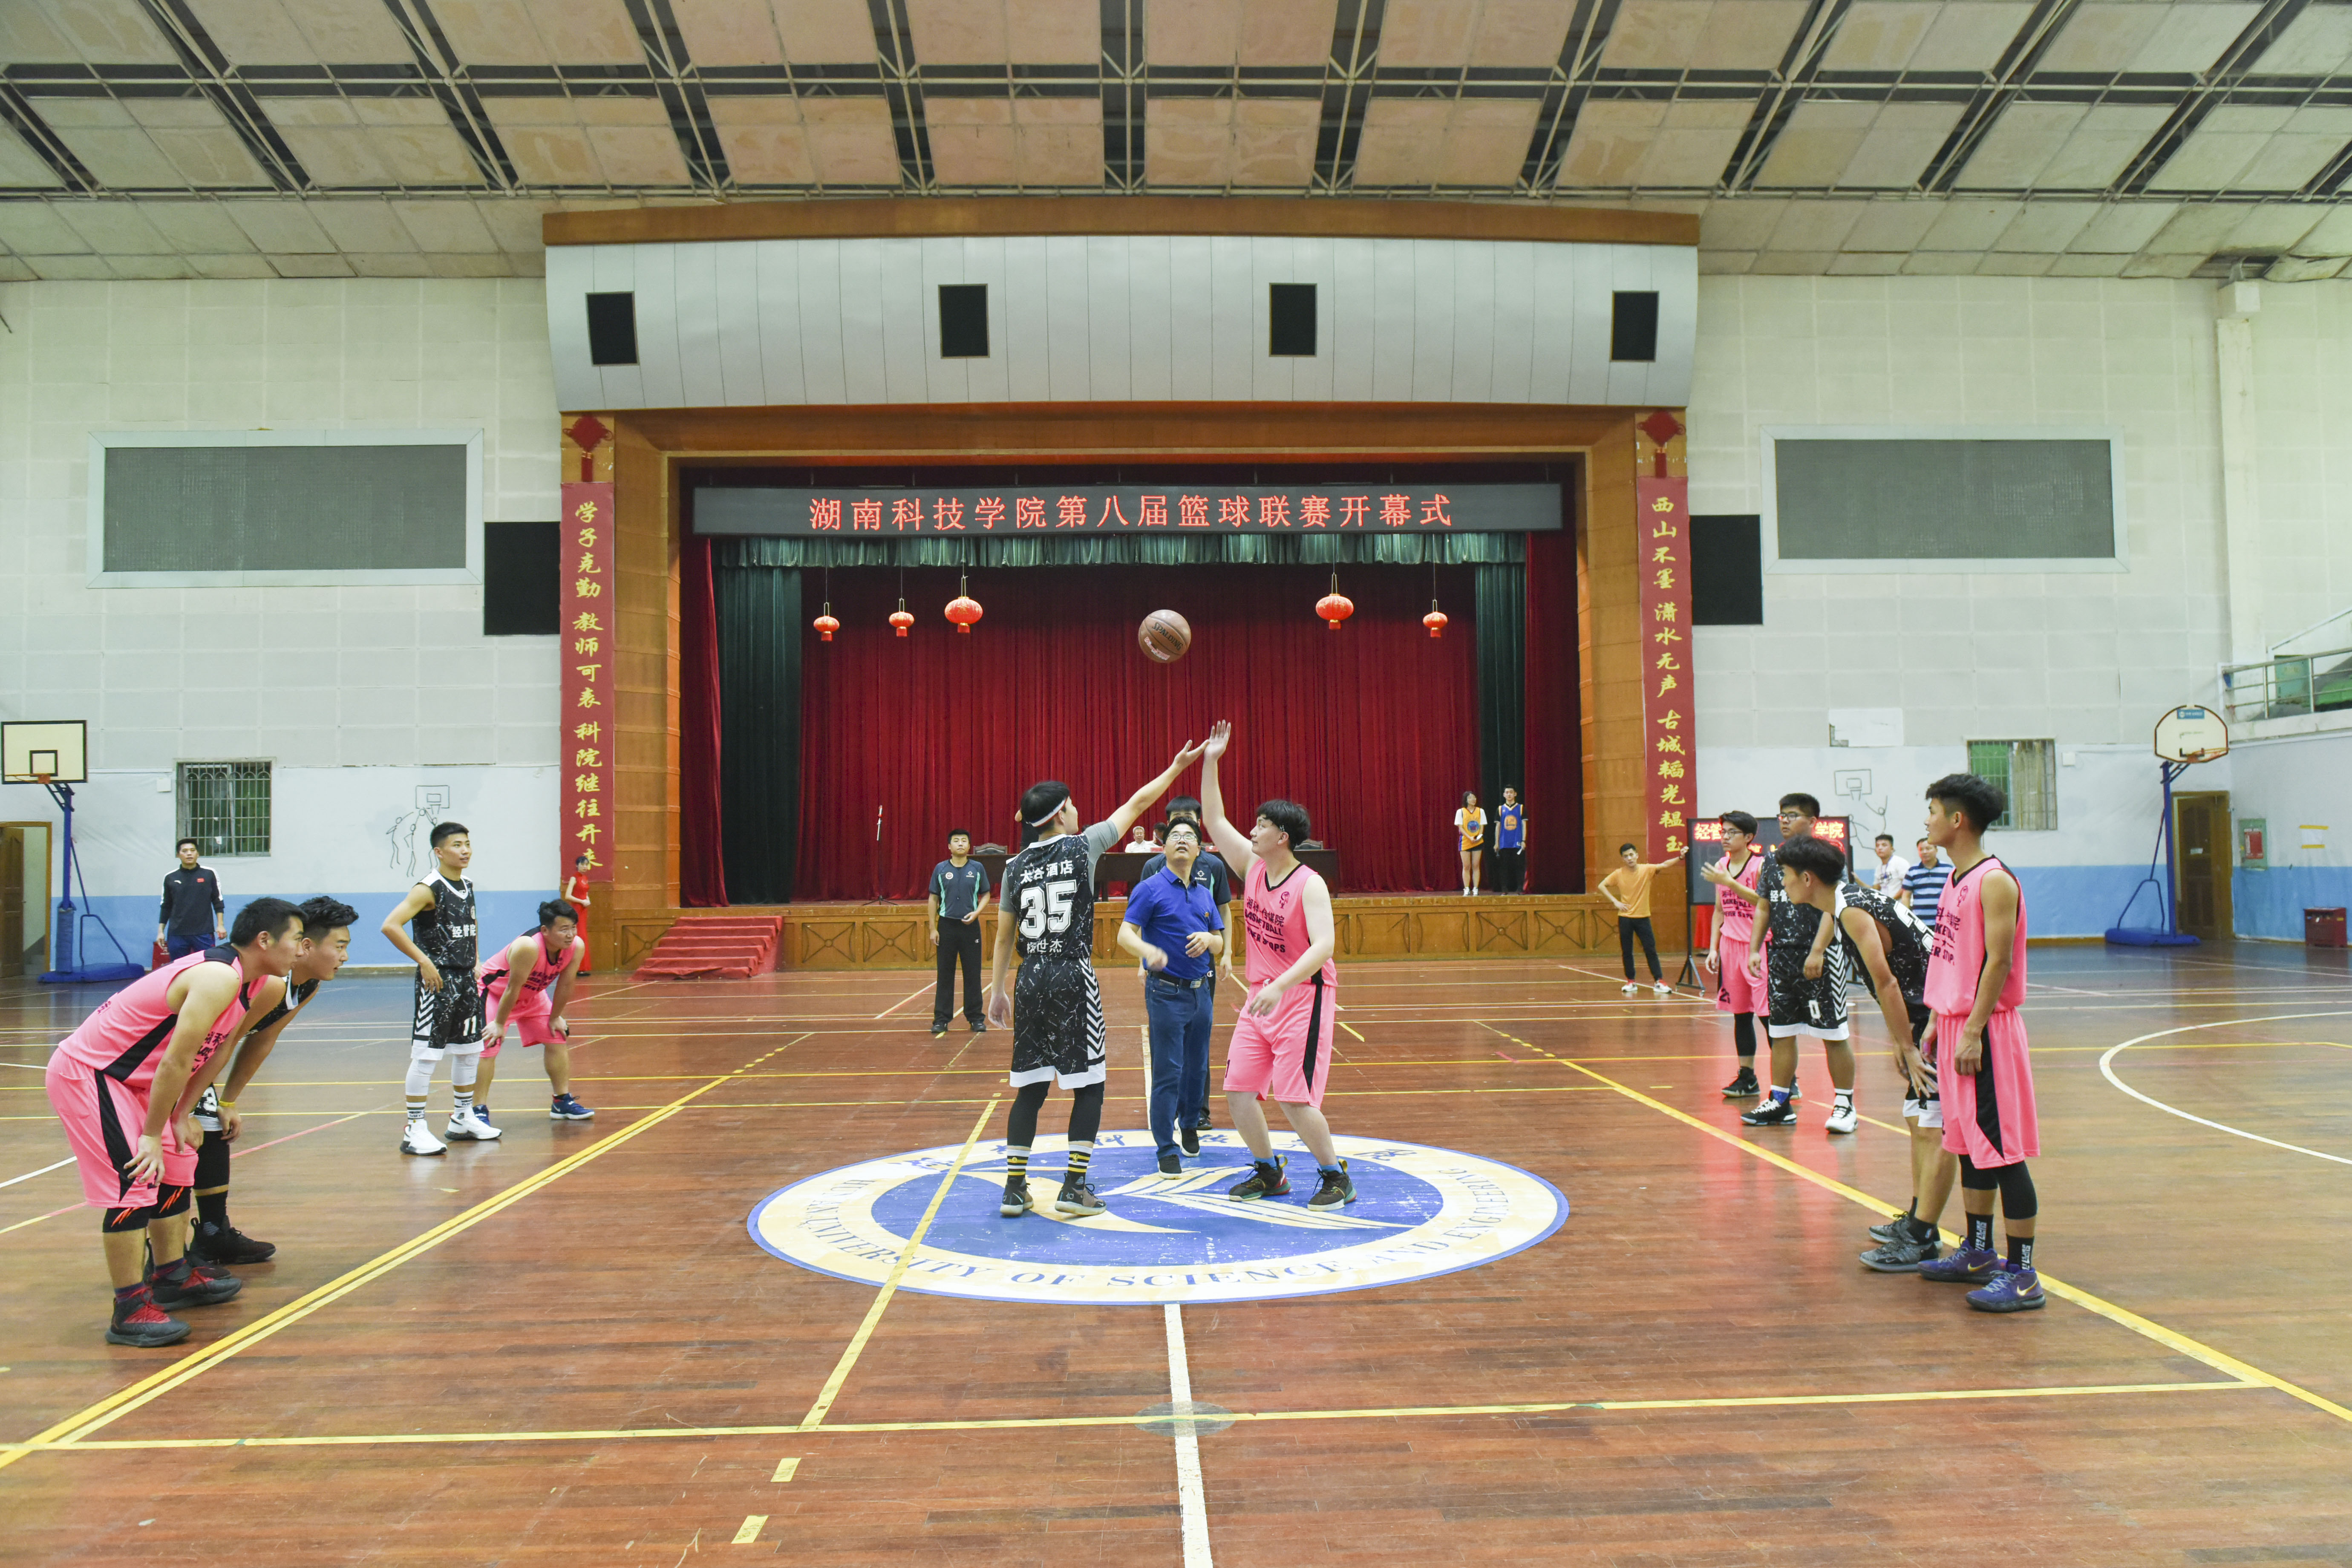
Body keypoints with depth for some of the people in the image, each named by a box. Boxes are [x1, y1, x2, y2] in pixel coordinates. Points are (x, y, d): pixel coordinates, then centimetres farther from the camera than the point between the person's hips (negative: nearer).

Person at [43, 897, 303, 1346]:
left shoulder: (244, 980, 4)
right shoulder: (219, 979, -28)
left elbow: (209, 1053, 11)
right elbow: (175, 1063, -27)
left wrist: (179, 1118, 9)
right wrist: (153, 1135, -20)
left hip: (123, 1076, 11)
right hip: (83, 1073, -11)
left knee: (176, 1169, 15)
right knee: (135, 1183, -14)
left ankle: (172, 1279, 28)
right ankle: (130, 1312, -9)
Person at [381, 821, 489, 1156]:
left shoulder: (468, 887, 11)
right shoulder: (428, 889, -13)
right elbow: (390, 926, -22)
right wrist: (423, 960, -22)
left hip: (465, 979, 8)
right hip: (437, 980, -8)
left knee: (470, 1049, 15)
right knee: (426, 1053, -7)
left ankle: (462, 1119, 28)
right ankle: (415, 1129, -2)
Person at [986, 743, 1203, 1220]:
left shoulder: (1016, 866, 6)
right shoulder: (1083, 846, -4)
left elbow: (1003, 938, 9)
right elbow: (1136, 805, 7)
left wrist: (999, 992, 16)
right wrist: (1176, 768, 18)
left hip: (1030, 981, 4)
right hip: (1073, 979, -4)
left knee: (1031, 1086, 10)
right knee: (1088, 1085, 6)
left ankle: (1015, 1188, 10)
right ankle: (1075, 1186, 6)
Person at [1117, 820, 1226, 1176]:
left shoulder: (1204, 892, 11)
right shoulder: (1151, 888, -6)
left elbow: (1220, 943, 14)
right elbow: (1126, 934, -14)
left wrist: (1208, 939, -10)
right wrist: (1148, 951, -35)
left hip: (1201, 990, 5)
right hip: (1166, 993, -5)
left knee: (1198, 1067, 13)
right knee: (1168, 1071, -4)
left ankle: (1191, 1124, 37)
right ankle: (1167, 1149, 5)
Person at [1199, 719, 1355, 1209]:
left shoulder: (1309, 885, -17)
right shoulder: (1252, 866, 3)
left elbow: (1324, 945, -28)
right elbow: (1214, 822, 10)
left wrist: (1280, 986, -38)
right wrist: (1210, 763, 3)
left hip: (1304, 996, -7)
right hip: (1263, 996, 7)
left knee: (1294, 1099, -10)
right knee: (1238, 1090, 3)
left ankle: (1336, 1177, 10)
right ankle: (1269, 1174, 21)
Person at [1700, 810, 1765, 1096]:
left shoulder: (1760, 866, -9)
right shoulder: (1720, 867, 10)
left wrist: (1729, 882, -25)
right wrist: (1713, 948, 12)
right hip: (1731, 944, 6)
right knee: (1740, 1014, 9)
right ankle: (1747, 1078, 16)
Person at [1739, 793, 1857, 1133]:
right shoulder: (1772, 859, 12)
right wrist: (1755, 949, 9)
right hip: (1781, 956, 6)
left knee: (1833, 1035, 1)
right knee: (1781, 1033, 10)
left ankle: (1845, 1106, 10)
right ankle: (1780, 1104, 19)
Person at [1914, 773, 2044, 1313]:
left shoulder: (1995, 881, -15)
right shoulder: (1957, 878, 14)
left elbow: (1998, 962, -19)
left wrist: (1974, 1031, -21)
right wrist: (1937, 1020, 16)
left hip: (1985, 1030, -10)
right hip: (1955, 1024, 10)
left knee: (2003, 1151, -5)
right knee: (1968, 1145, 16)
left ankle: (2022, 1274, 1)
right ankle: (1978, 1253, 28)